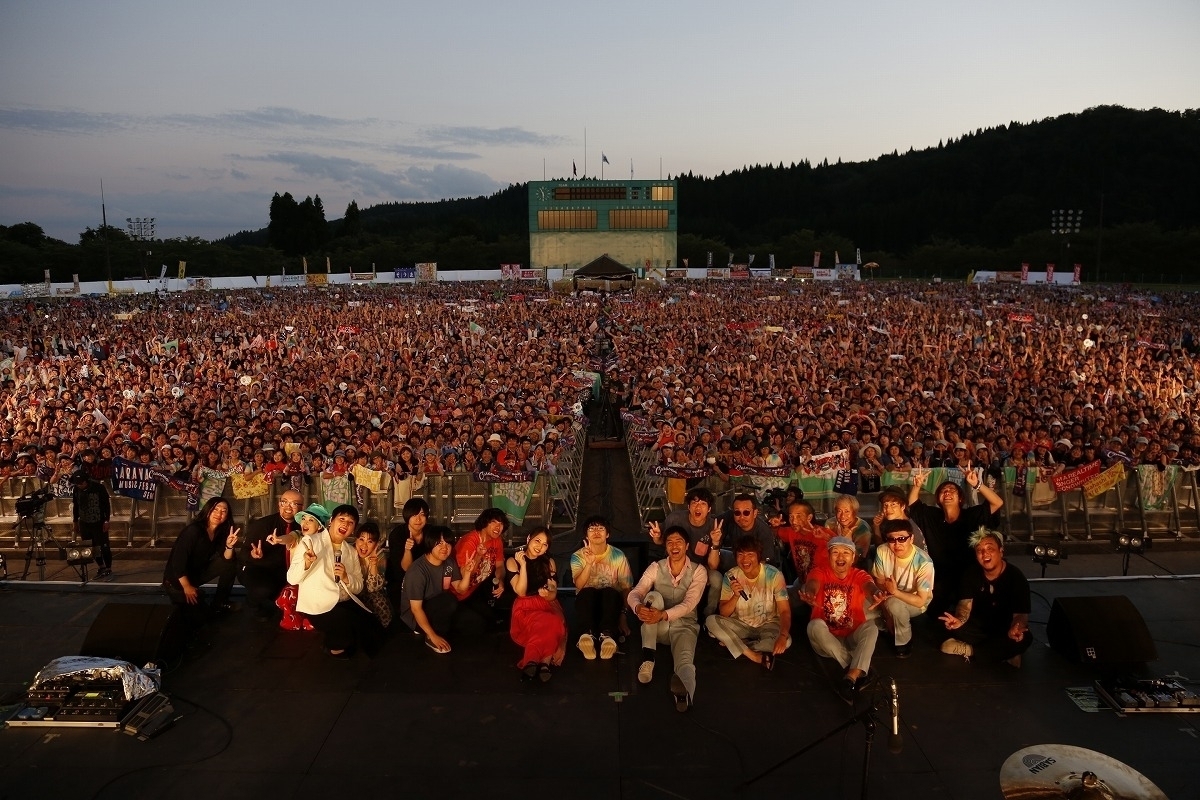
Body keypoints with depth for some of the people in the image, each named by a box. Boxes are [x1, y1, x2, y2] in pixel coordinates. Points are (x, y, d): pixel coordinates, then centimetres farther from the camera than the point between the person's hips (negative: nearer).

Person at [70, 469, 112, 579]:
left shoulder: (98, 487, -14)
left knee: (104, 547, -2)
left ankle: (108, 569, 7)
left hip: (99, 522, -4)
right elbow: (75, 506, 10)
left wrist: (106, 521, -11)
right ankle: (101, 567, 21)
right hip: (84, 523, 4)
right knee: (93, 547, 8)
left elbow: (106, 504, -9)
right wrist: (76, 522, 13)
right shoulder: (76, 489, -2)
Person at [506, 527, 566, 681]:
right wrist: (523, 565, -14)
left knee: (557, 623, -36)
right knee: (547, 624, -39)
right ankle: (544, 662, -37)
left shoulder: (549, 562, 12)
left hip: (547, 605, 3)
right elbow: (521, 592, -8)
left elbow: (553, 594, 7)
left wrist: (547, 594, -17)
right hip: (525, 607, -3)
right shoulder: (513, 561, 2)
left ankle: (532, 661, -34)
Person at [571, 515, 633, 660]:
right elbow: (579, 585, -15)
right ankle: (589, 634, -51)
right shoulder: (578, 556, -1)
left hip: (610, 602, 0)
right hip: (587, 603, 0)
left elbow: (626, 588, -1)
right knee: (587, 592, -34)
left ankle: (607, 635, -50)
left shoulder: (618, 556, -1)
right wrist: (589, 563, -30)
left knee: (609, 591, -34)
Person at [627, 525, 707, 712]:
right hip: (658, 626, 3)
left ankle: (685, 692, -74)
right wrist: (638, 607, -38)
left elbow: (689, 604, -17)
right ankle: (647, 659, -34)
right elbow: (635, 593, -11)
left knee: (685, 661, -36)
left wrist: (663, 615, -36)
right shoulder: (656, 568, 3)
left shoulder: (698, 571, -2)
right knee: (653, 596, -30)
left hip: (684, 626, -2)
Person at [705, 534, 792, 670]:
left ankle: (735, 645, -17)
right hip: (740, 625, 2)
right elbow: (724, 614, -7)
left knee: (786, 641, -34)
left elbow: (785, 611, -19)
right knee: (711, 621, -25)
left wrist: (783, 635, -38)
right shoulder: (731, 576, -9)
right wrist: (736, 596, -28)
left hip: (768, 625, -2)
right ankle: (755, 657, -28)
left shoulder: (774, 575, -15)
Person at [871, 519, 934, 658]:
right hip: (890, 597, 5)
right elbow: (879, 581, -6)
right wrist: (886, 589, -29)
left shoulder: (924, 563, -29)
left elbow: (920, 601, -24)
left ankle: (904, 641, -8)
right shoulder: (882, 551, -18)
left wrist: (895, 591, -39)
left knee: (894, 604, -34)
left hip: (915, 603, -5)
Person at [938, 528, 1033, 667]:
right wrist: (959, 619, -41)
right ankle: (1003, 653, -18)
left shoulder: (1016, 577, -15)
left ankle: (969, 650, -26)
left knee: (1024, 639, -35)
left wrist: (1015, 629, -47)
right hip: (979, 626, 2)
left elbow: (1020, 614, -21)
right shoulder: (972, 574, -6)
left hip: (1004, 630, -2)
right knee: (951, 626, -27)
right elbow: (965, 603, -15)